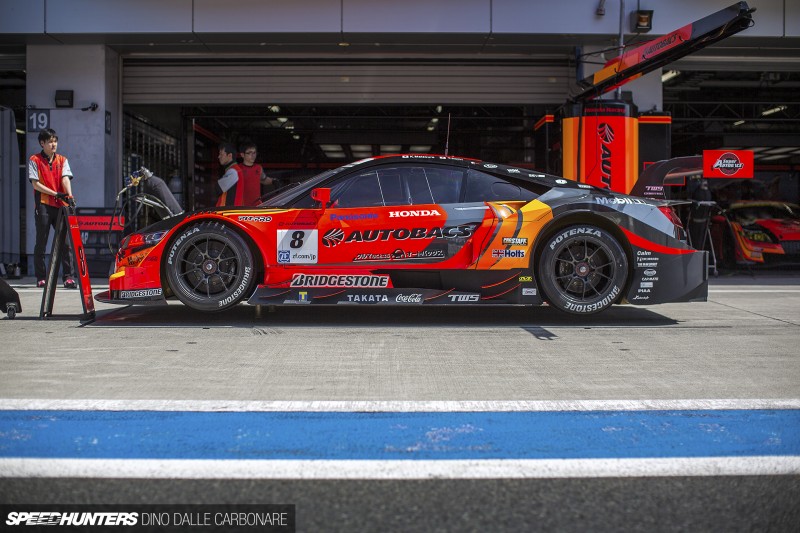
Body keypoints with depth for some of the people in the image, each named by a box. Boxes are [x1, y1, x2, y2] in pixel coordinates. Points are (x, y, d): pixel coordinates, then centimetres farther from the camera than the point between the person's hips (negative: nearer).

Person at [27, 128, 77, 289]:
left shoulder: (62, 160, 12)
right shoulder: (34, 160, 3)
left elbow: (65, 179, -4)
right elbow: (35, 184, -4)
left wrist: (69, 196, -22)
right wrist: (56, 194, -13)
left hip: (61, 205, 2)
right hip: (43, 206, -2)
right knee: (41, 243, 2)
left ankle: (68, 277, -4)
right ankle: (41, 278, 10)